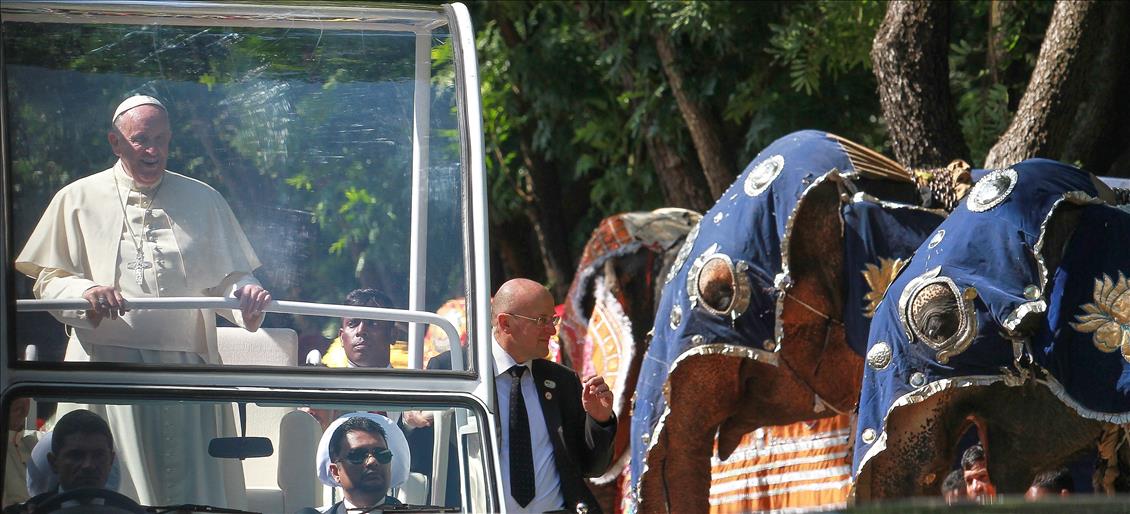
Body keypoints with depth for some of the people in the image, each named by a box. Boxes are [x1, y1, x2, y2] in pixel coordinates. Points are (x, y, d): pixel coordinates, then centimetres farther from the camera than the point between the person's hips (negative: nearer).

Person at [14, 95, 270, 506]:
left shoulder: (202, 200, 15)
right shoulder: (78, 200, 9)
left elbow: (229, 275, 14)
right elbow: (47, 281, 7)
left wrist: (245, 293, -10)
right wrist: (86, 293, -14)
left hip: (184, 368, 2)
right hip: (106, 363, -1)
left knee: (190, 492, -6)